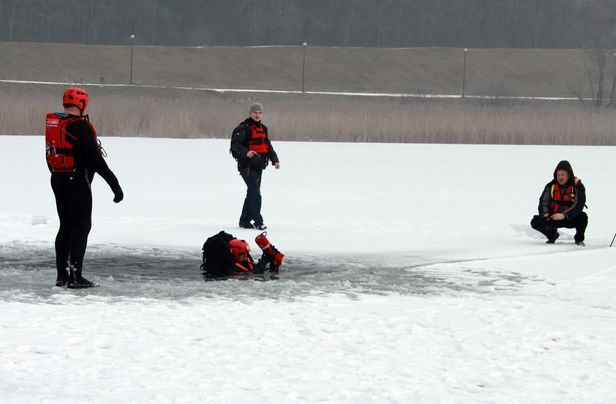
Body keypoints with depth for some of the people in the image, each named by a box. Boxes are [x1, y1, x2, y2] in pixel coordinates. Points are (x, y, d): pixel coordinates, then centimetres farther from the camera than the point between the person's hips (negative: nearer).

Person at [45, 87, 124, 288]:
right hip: (77, 181, -8)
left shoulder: (52, 124, 7)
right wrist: (115, 184, -19)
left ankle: (62, 275, 16)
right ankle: (75, 276, -7)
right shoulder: (80, 126, -18)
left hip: (57, 179, 8)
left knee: (66, 226, 14)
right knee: (82, 226, -3)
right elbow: (95, 159, -21)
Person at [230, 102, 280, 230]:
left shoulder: (263, 129, 17)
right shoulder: (244, 128, -9)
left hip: (258, 166, 9)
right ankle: (258, 221, -11)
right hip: (247, 166, -9)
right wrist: (246, 153, -32)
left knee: (252, 193, 12)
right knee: (255, 193, -13)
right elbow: (235, 144, -17)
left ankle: (245, 221, 20)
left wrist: (275, 160, 12)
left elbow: (268, 147, 24)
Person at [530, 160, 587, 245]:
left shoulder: (577, 186, -13)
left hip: (570, 219, -3)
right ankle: (552, 234, 13)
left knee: (583, 217, -34)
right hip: (553, 218, 3)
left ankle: (579, 239, -3)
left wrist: (564, 215, -38)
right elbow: (543, 201, -4)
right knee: (535, 222, -19)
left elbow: (578, 205, -23)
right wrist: (545, 213, -27)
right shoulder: (551, 186, -3)